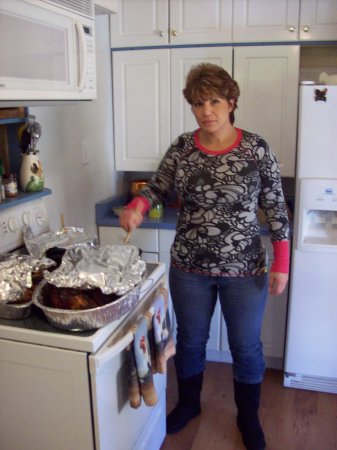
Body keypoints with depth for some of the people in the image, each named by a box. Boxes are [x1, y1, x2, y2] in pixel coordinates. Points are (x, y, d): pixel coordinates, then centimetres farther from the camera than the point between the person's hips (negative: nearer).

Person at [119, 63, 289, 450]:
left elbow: (275, 208, -4)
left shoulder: (257, 149, -9)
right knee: (189, 340, 18)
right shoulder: (182, 148, -3)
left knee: (246, 346, 14)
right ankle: (188, 404, 46)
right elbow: (157, 187, 4)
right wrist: (137, 206, -19)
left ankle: (248, 417, 40)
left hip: (244, 269, -1)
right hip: (189, 267, 2)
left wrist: (281, 264, -7)